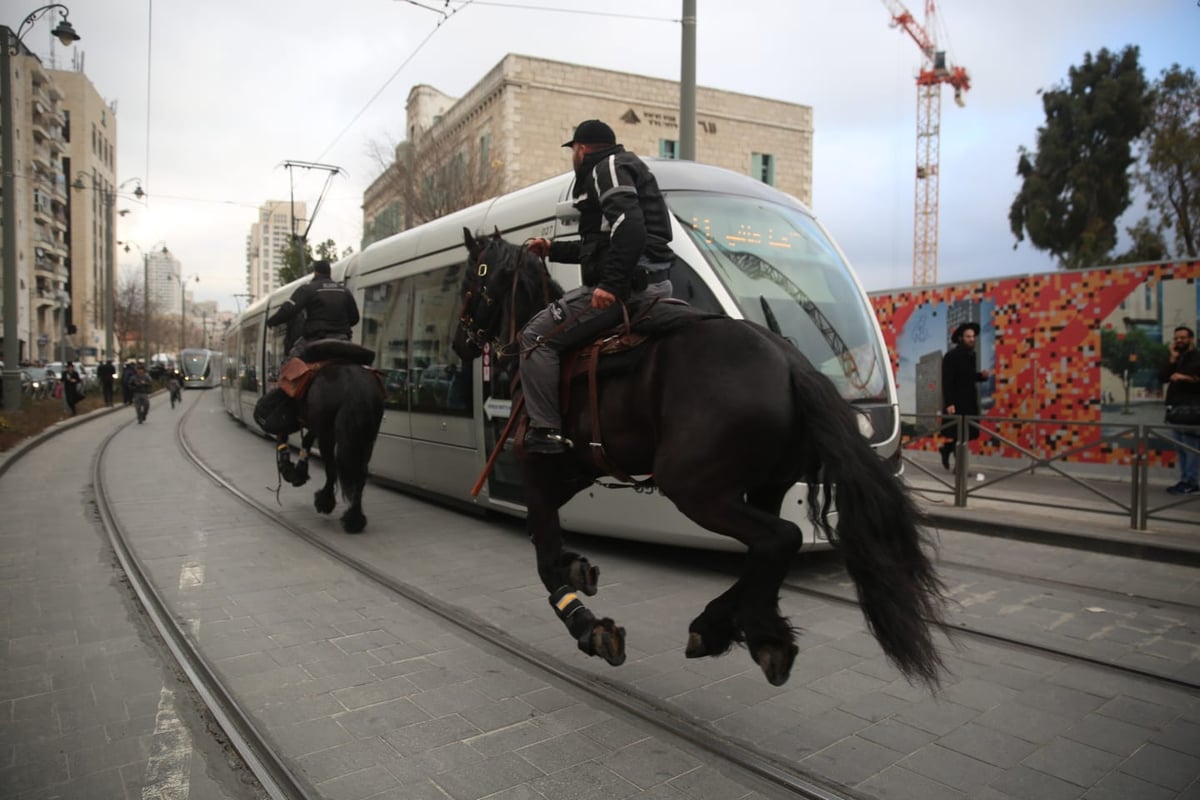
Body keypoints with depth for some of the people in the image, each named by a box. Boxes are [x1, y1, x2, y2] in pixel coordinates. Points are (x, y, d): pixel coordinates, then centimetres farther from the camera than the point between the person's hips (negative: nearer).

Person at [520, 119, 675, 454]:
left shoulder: (609, 167, -3)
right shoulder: (616, 168, 31)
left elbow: (630, 226, -22)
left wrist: (611, 284, -29)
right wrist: (553, 250, 40)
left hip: (630, 284, -11)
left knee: (537, 336, -9)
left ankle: (545, 430, -14)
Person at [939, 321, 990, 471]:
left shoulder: (971, 355, 12)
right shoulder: (951, 356, -11)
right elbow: (947, 381, -16)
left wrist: (981, 375, 0)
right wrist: (949, 403, -23)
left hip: (969, 401, 8)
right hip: (956, 402, -8)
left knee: (968, 434, 8)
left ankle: (946, 449, 30)